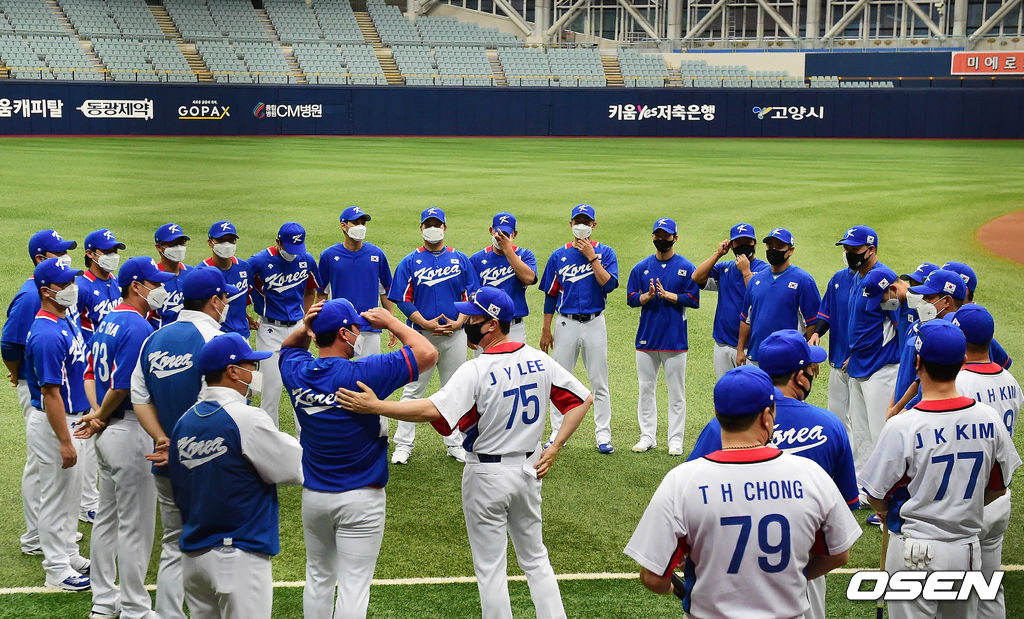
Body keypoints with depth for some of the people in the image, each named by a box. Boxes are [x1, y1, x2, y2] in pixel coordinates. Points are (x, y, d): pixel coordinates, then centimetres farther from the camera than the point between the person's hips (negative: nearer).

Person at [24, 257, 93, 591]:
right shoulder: (47, 335, -25)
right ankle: (57, 569, 12)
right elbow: (50, 392, -25)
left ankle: (69, 555, 34)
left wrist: (86, 414, 20)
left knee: (71, 491, 20)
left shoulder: (69, 319, 6)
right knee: (56, 495, 2)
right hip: (53, 424, -10)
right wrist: (64, 441, -24)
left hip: (72, 418, 10)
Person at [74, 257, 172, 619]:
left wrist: (99, 416, -1)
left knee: (108, 518, 17)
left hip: (109, 432, 10)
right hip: (131, 432, -10)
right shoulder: (139, 328, -18)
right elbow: (122, 386, -22)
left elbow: (91, 375, 11)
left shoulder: (108, 322, 11)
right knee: (135, 524, -1)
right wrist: (100, 420, -6)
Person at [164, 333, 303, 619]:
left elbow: (179, 492, 15)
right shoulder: (248, 419, -13)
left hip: (193, 553, 7)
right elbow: (296, 469, -5)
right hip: (240, 555, -7)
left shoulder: (184, 422, 9)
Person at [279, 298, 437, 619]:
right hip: (361, 497, -5)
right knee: (353, 586, 1)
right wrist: (390, 321, -6)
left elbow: (289, 348, 21)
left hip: (313, 496, 5)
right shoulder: (362, 374, -21)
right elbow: (427, 354, -19)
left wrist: (304, 328, -1)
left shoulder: (297, 372, -5)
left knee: (318, 577, 19)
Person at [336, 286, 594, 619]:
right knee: (535, 559, 19)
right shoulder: (539, 361, -3)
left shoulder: (476, 370, -22)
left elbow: (433, 410, -33)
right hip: (529, 470, 6)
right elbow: (583, 399, 2)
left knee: (490, 567, 7)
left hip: (487, 476, -6)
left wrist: (375, 406, -31)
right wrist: (554, 448, 2)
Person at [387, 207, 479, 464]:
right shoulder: (410, 262, 2)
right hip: (420, 334, -2)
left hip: (454, 334, 2)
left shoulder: (460, 260, 8)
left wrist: (458, 322, -8)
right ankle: (403, 444, 6)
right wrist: (426, 323, -13)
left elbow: (471, 296, 7)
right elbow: (403, 299, -3)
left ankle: (455, 443, 18)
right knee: (413, 390, 0)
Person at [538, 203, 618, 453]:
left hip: (594, 323, -1)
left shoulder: (605, 253, 2)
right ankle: (557, 433, 12)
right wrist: (546, 330, 5)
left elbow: (608, 284, -14)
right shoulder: (559, 255, 6)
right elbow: (551, 295, 8)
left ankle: (603, 435, 7)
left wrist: (591, 256, -14)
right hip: (566, 323, 1)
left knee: (599, 383, 1)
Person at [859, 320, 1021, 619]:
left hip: (915, 552, -4)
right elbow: (998, 487, 7)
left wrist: (889, 514, 12)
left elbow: (876, 498, -10)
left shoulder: (902, 426, -19)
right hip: (968, 550, 4)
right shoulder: (989, 418, -6)